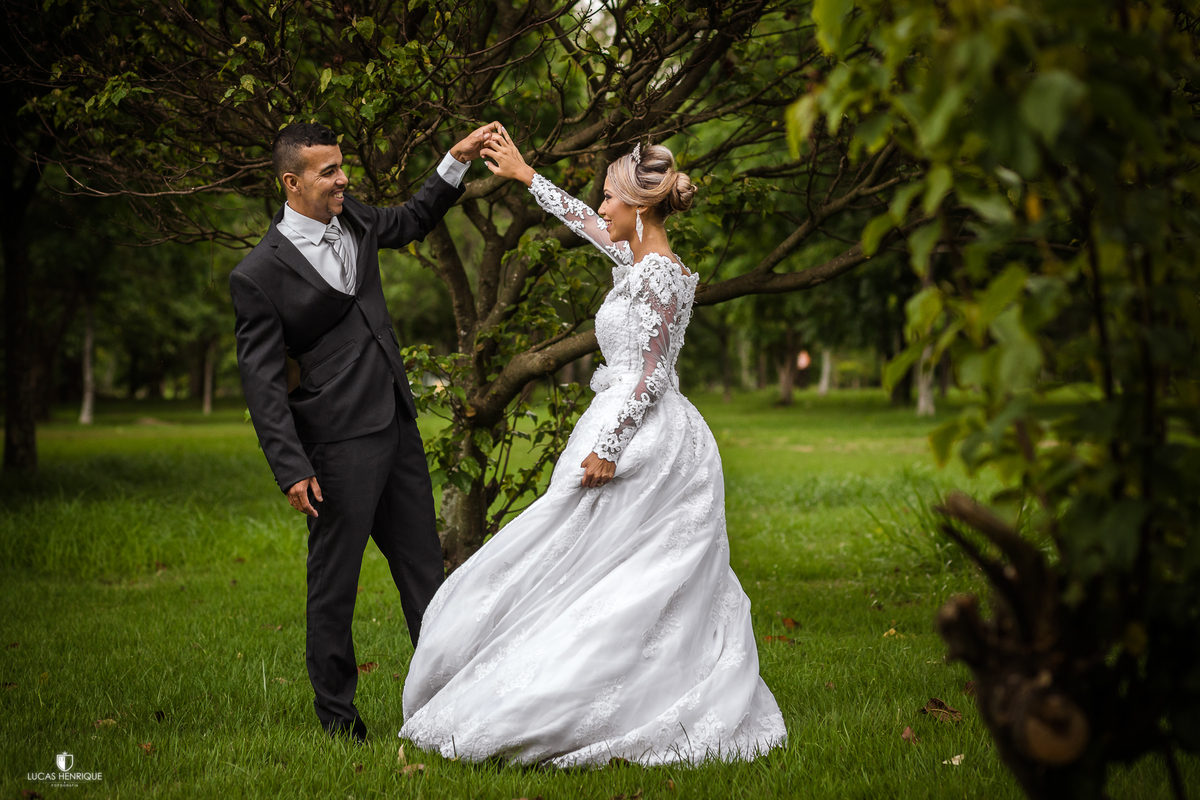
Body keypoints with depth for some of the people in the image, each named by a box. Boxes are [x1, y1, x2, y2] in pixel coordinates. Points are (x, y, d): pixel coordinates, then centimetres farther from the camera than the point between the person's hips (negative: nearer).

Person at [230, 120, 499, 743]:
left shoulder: (351, 218, 6)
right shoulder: (259, 275, -13)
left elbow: (411, 222, 27)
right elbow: (261, 381, -13)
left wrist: (457, 160, 15)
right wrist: (292, 469, -18)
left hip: (397, 425, 7)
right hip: (340, 444, -7)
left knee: (423, 564, 12)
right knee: (334, 580, 3)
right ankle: (336, 714, 16)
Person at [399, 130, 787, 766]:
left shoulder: (657, 275, -14)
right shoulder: (640, 257, 13)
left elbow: (649, 377, -19)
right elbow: (585, 223, 29)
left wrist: (606, 447, -20)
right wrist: (524, 175, 36)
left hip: (641, 443, -10)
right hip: (657, 443, 10)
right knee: (665, 590, 8)